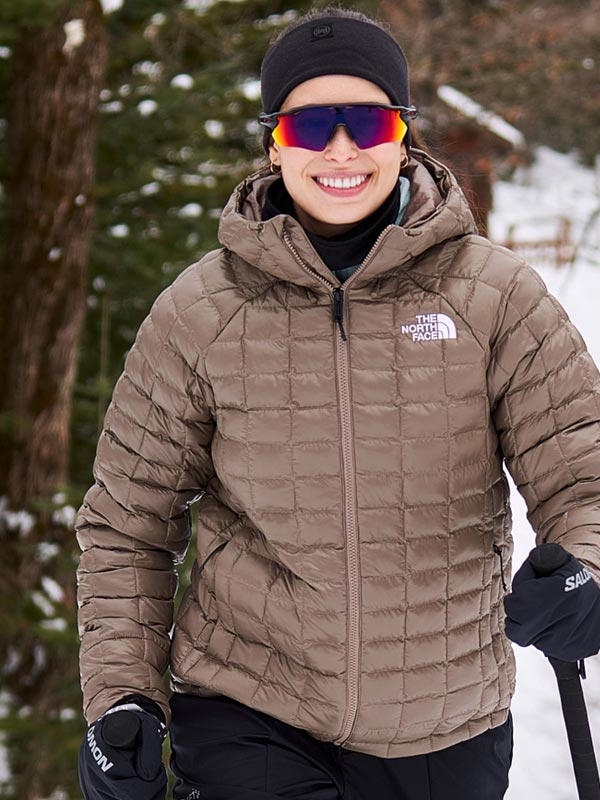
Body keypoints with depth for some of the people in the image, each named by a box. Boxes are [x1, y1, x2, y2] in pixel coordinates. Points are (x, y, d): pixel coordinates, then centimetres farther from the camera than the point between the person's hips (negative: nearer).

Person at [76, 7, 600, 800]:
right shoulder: (199, 313, -4)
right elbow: (128, 523, 4)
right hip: (245, 721, -1)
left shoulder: (497, 298, -5)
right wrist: (119, 697, -5)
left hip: (446, 735, 1)